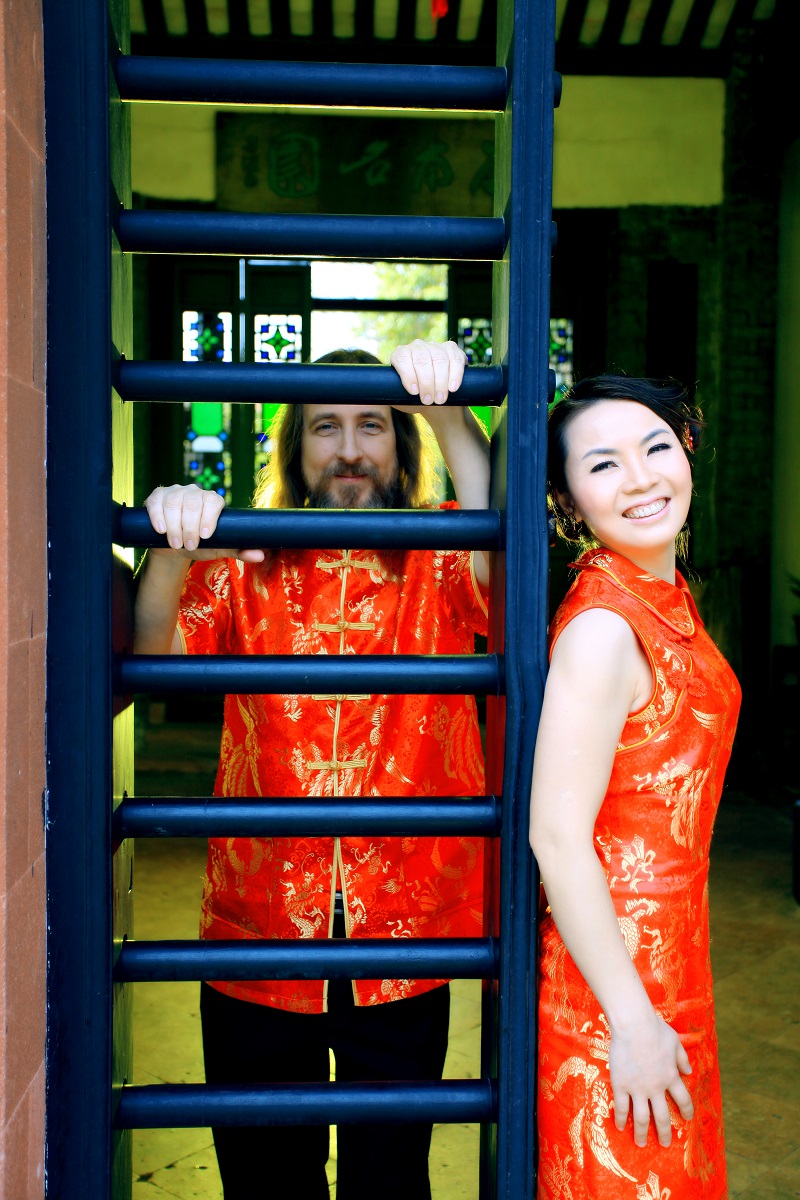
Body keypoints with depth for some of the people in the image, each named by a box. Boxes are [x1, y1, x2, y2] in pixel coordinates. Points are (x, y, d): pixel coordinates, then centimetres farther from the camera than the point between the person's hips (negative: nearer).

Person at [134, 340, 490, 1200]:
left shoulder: (438, 568, 0)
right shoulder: (243, 569, 2)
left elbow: (499, 554, -22)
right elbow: (145, 664, -11)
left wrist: (449, 414, -31)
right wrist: (171, 551, -29)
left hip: (403, 948, 0)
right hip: (255, 941, 1)